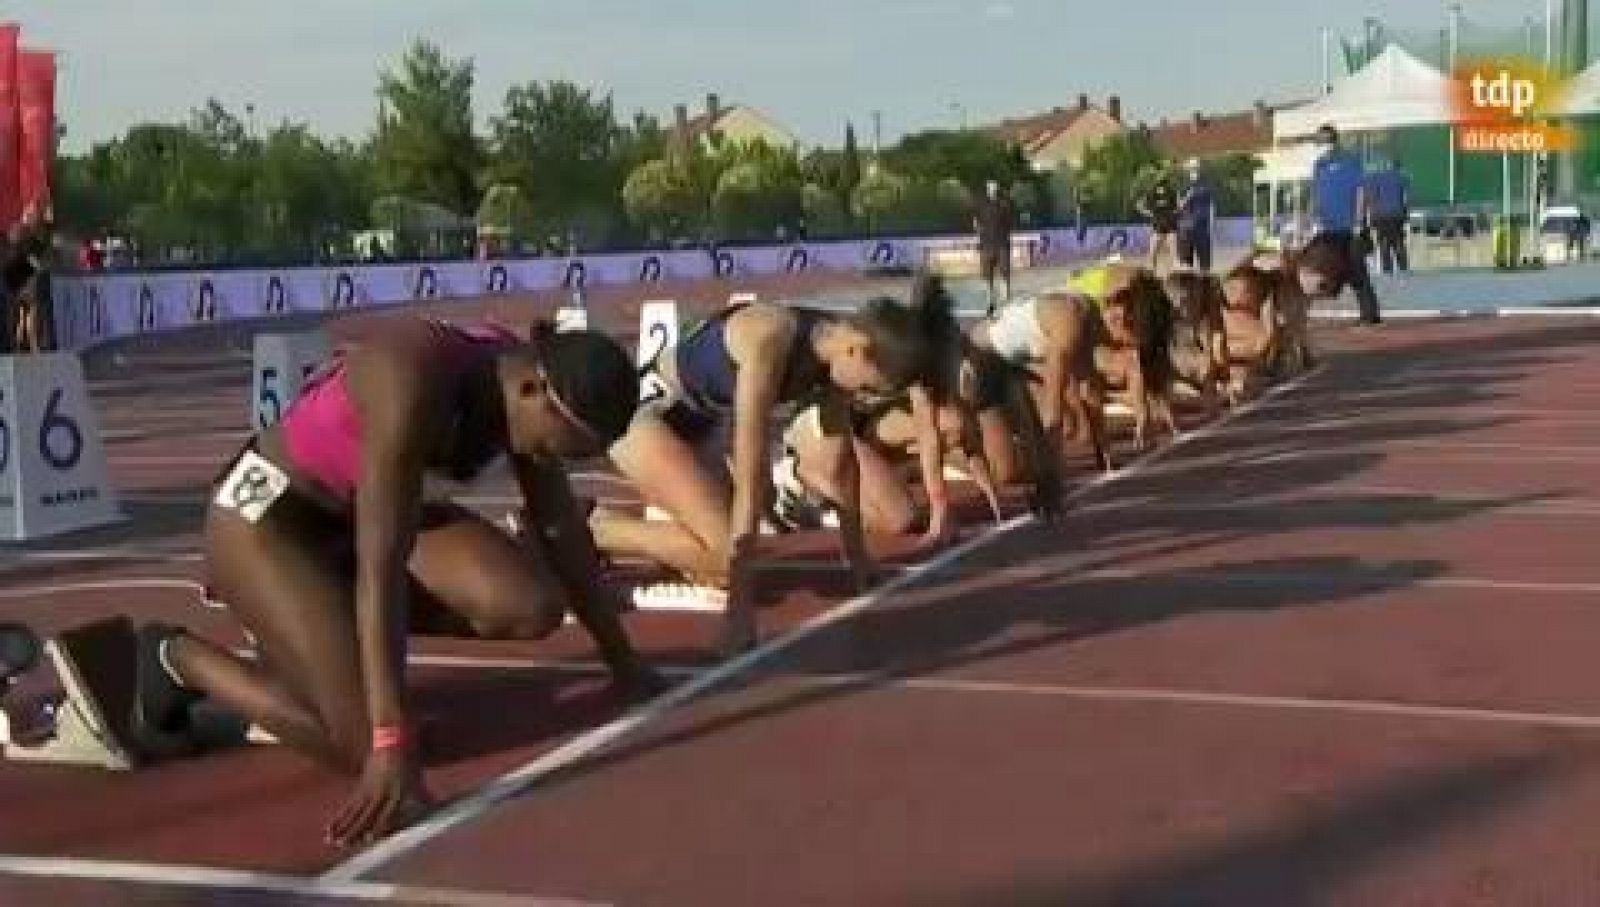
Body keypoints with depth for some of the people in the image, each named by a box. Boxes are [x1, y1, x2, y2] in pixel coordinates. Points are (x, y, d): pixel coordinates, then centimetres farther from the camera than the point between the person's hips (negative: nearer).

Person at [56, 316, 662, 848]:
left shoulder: (527, 381, -11)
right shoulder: (414, 385, -35)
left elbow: (561, 527, 1)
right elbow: (383, 568, -39)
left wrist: (623, 662, 5)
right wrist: (392, 747, -42)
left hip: (363, 515, 8)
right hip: (264, 514, -8)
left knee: (533, 608, -15)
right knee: (363, 741, -21)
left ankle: (317, 621, 8)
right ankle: (172, 659, 3)